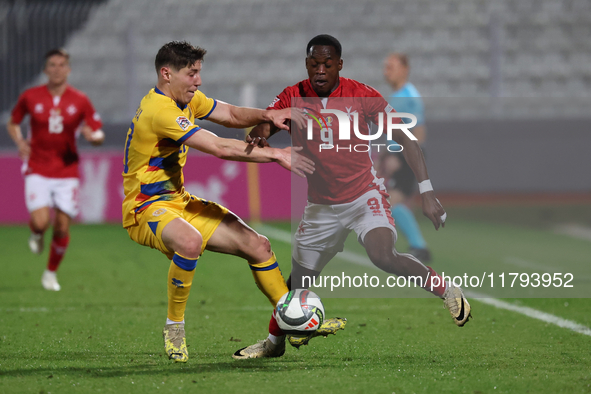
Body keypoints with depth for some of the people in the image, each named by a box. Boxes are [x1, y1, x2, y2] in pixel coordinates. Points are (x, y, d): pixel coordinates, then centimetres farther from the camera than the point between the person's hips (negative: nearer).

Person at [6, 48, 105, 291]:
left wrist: (94, 136, -21)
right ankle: (36, 235, 19)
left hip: (67, 173, 1)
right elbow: (13, 123, 16)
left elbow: (99, 136, 3)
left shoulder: (80, 101, -1)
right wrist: (20, 142, -4)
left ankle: (51, 273, 23)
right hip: (37, 171, -1)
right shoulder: (30, 97, -1)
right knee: (41, 222, -20)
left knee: (62, 228, 0)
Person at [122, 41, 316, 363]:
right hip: (146, 209, -10)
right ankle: (174, 327, -20)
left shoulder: (186, 98, 7)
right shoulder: (160, 110, -25)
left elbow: (231, 115, 11)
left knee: (257, 245, 3)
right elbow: (220, 148, -28)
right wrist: (275, 154, -25)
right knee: (189, 242, -41)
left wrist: (266, 116, -11)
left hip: (178, 201, 10)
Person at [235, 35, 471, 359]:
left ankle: (448, 292, -11)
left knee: (383, 256, -30)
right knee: (299, 281, 12)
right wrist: (258, 135, -35)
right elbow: (259, 131, -7)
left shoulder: (362, 95, -11)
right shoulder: (292, 98, -6)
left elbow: (404, 140, -7)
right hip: (321, 207, 3)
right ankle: (274, 341, 35)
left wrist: (427, 192, -14)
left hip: (364, 195, -3)